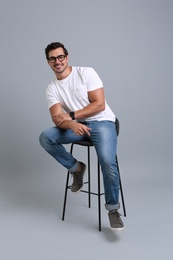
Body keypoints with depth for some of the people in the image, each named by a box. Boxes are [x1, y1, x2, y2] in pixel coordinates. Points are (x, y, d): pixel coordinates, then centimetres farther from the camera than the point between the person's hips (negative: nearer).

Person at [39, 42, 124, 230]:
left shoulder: (86, 73, -7)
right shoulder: (51, 88, 4)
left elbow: (99, 104, -13)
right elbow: (58, 119, -8)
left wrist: (71, 115, -17)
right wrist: (73, 124, -32)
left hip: (101, 122, -4)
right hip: (76, 126, 4)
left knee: (108, 163, -27)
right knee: (45, 138, -19)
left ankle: (113, 209, -5)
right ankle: (76, 168, 2)